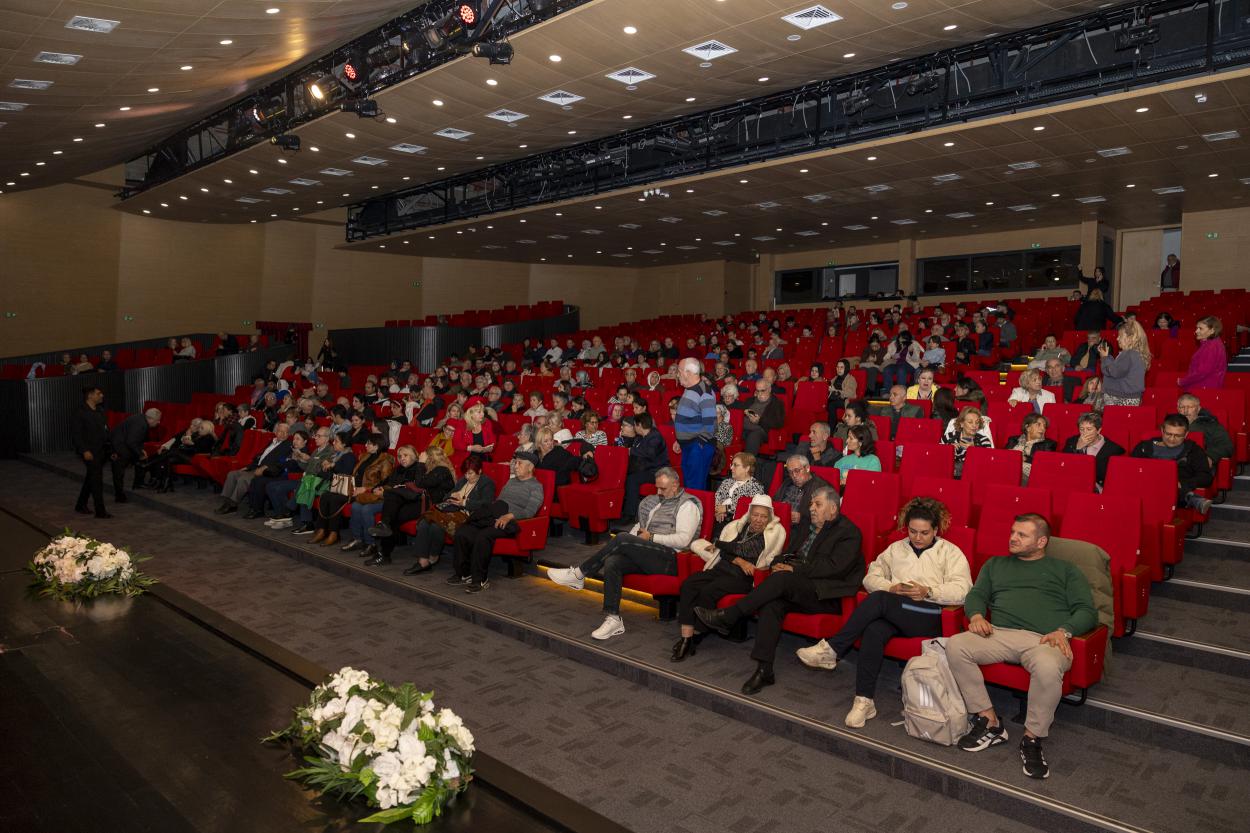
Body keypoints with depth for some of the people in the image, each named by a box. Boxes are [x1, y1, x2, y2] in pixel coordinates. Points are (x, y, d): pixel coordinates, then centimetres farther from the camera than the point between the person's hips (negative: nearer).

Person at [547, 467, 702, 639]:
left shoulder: (688, 505, -2)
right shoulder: (656, 501, 23)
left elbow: (683, 539, -15)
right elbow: (640, 525, 29)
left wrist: (651, 537, -11)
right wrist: (632, 537, 7)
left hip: (670, 559, -7)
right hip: (645, 555, 8)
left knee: (622, 539, -24)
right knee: (612, 562, -21)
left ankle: (578, 574, -12)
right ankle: (613, 619, -21)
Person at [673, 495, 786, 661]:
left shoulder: (777, 531, 8)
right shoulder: (735, 526, 18)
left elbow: (769, 561, 1)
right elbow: (721, 551, 9)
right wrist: (739, 561, -6)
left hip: (744, 577, -4)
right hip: (721, 569, 4)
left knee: (708, 591, -31)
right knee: (688, 584, -25)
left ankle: (695, 639, -17)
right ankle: (686, 638, -27)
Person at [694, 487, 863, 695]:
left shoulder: (848, 531, -1)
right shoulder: (805, 529, 23)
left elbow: (834, 566, -14)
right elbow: (786, 555, 24)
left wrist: (794, 569, -16)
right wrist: (780, 564, -1)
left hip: (827, 595, -6)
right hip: (795, 590, 6)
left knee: (782, 579, -31)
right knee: (772, 603, -27)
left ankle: (727, 617, -26)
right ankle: (764, 670, -27)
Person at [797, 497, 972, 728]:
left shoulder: (951, 552, 12)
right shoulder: (896, 548, 24)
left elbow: (962, 590, -2)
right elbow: (871, 577, 16)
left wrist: (927, 591, -15)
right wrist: (892, 588, -4)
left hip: (930, 616, -3)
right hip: (893, 614, 3)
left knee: (879, 599, -31)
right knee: (874, 631, -33)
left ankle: (832, 650, -25)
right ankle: (864, 701, -32)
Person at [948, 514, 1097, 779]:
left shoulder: (1064, 570, 21)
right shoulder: (995, 564, 31)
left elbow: (1087, 611, 11)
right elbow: (976, 594, 22)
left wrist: (1064, 631, -9)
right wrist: (976, 615, -2)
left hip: (1043, 639, -3)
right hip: (999, 634, 3)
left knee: (1048, 668, -40)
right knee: (955, 646, -27)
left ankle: (1032, 738, -16)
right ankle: (989, 722, -14)